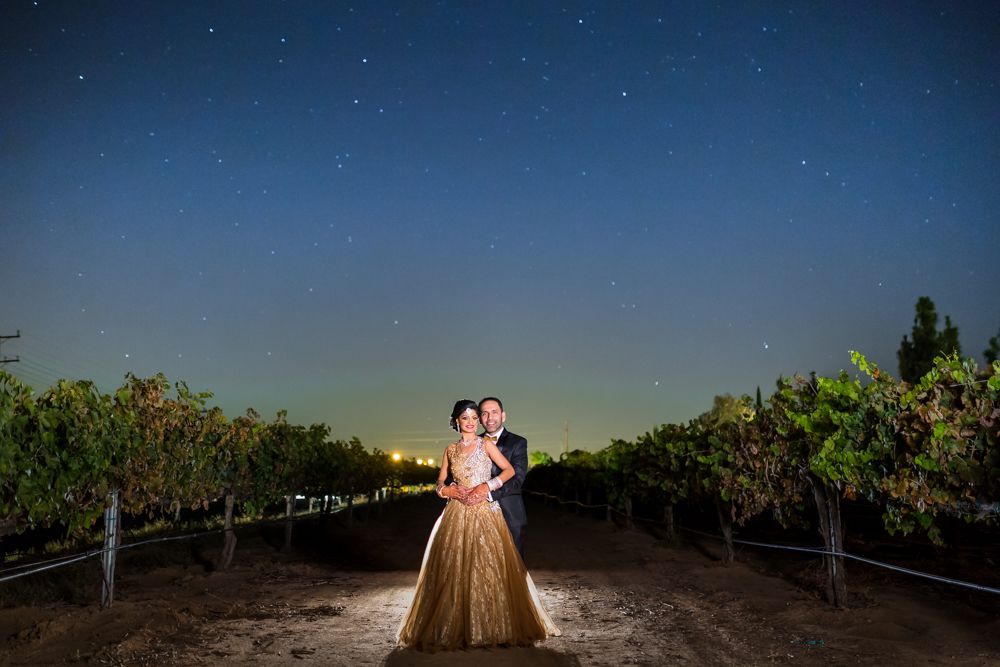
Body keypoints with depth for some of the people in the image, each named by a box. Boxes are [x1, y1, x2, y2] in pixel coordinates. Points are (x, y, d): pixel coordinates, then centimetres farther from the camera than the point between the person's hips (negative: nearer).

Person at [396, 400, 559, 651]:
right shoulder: (450, 450, 12)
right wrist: (450, 491, -5)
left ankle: (491, 627, 7)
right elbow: (440, 484, 15)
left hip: (484, 514, -2)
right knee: (454, 569, -1)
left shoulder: (486, 445, 6)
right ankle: (455, 629, 8)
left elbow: (510, 470, 0)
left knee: (488, 567, -4)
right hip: (456, 516, 2)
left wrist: (487, 486, -11)